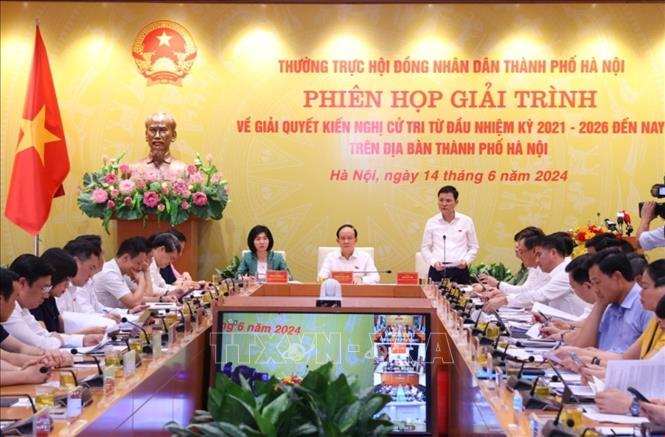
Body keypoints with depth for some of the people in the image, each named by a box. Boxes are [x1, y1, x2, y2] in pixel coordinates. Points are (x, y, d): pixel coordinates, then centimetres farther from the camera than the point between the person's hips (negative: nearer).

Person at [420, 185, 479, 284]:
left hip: (459, 270, 0)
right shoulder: (431, 222, 5)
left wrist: (466, 260, -8)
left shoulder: (466, 221, 5)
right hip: (437, 270, 0)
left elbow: (473, 247, 11)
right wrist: (434, 261, -9)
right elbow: (425, 248, 9)